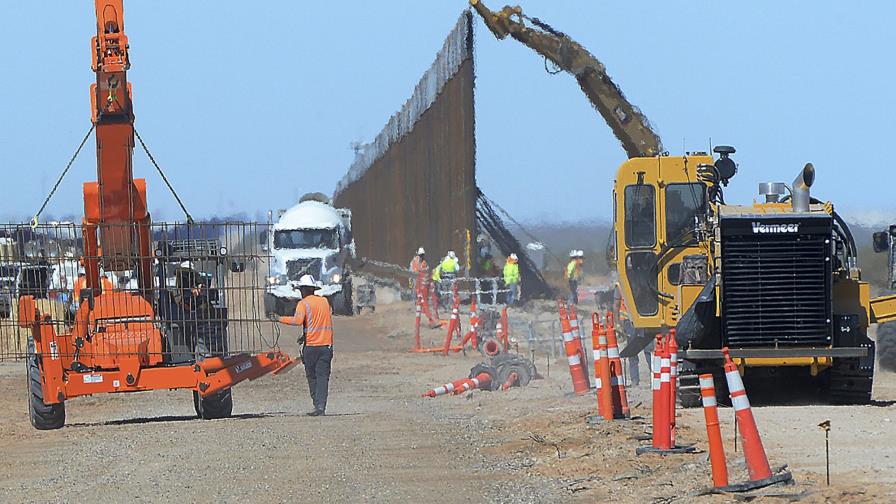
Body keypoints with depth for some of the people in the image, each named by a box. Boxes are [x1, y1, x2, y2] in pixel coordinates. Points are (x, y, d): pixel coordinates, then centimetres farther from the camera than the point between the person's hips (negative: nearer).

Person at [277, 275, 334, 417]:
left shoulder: (304, 303, -6)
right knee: (323, 377, -1)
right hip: (326, 345, 4)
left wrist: (280, 319, -10)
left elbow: (298, 320, -22)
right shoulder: (324, 301, 12)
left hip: (311, 346, -4)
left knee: (312, 377, 8)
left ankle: (317, 406, 6)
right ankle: (321, 406, -11)